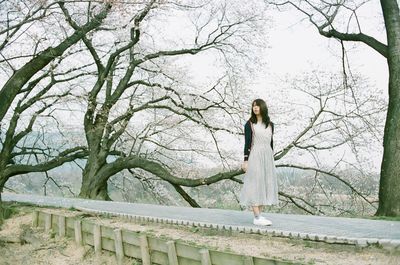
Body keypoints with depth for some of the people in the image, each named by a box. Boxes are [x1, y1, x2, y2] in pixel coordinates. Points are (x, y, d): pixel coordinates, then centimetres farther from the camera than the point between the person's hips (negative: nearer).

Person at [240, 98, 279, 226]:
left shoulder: (270, 124, 12)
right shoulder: (249, 124, -1)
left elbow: (271, 143, 15)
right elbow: (247, 143, -4)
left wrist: (272, 160, 13)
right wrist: (245, 160, -10)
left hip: (267, 157, 5)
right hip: (255, 156, -5)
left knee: (265, 185, 4)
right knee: (255, 185, -8)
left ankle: (259, 216, 10)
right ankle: (257, 217, -8)